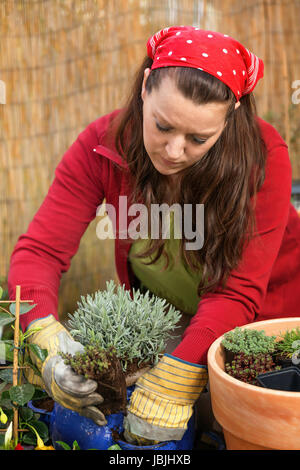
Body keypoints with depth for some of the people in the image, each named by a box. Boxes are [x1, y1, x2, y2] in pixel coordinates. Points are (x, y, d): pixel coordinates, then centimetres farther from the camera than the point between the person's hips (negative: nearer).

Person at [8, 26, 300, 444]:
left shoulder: (263, 155, -29)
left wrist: (174, 382, -45)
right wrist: (43, 332, -44)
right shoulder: (104, 146, -22)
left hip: (260, 324, -1)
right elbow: (39, 250, -24)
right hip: (163, 326, 2)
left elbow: (238, 291, -33)